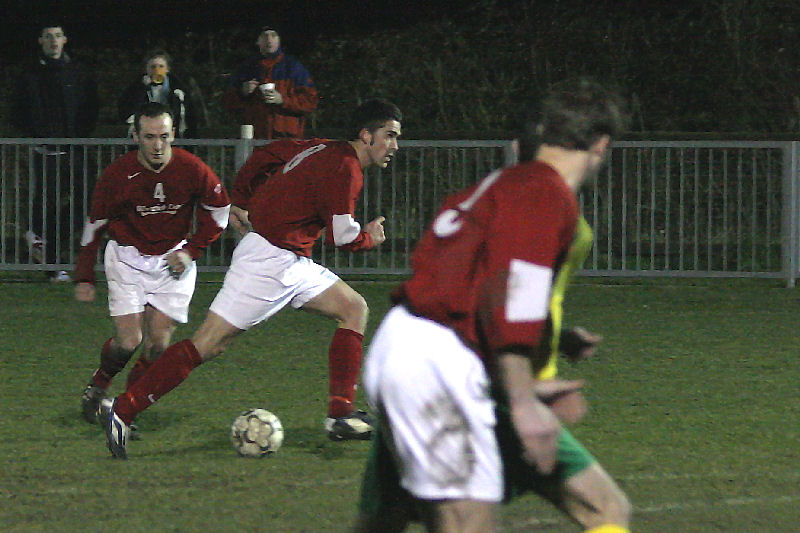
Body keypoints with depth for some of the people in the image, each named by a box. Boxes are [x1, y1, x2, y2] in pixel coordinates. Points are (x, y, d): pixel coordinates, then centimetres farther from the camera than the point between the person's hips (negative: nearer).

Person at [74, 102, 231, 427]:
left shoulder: (192, 170, -14)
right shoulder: (117, 175, -16)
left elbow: (219, 211, 3)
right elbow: (94, 226, -3)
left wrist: (191, 251, -5)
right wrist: (84, 278, -3)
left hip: (173, 261, 1)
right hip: (127, 259, -1)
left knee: (158, 344, -9)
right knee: (128, 342, -12)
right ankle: (97, 387, 19)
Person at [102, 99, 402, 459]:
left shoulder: (325, 149, 15)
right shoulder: (346, 168, -14)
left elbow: (265, 155, 22)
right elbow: (341, 235, -15)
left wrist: (239, 202, 28)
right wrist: (370, 238, 6)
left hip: (290, 263, 10)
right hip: (269, 258, -10)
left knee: (354, 308, 9)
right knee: (208, 344, -11)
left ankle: (341, 416, 4)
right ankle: (122, 413, -10)